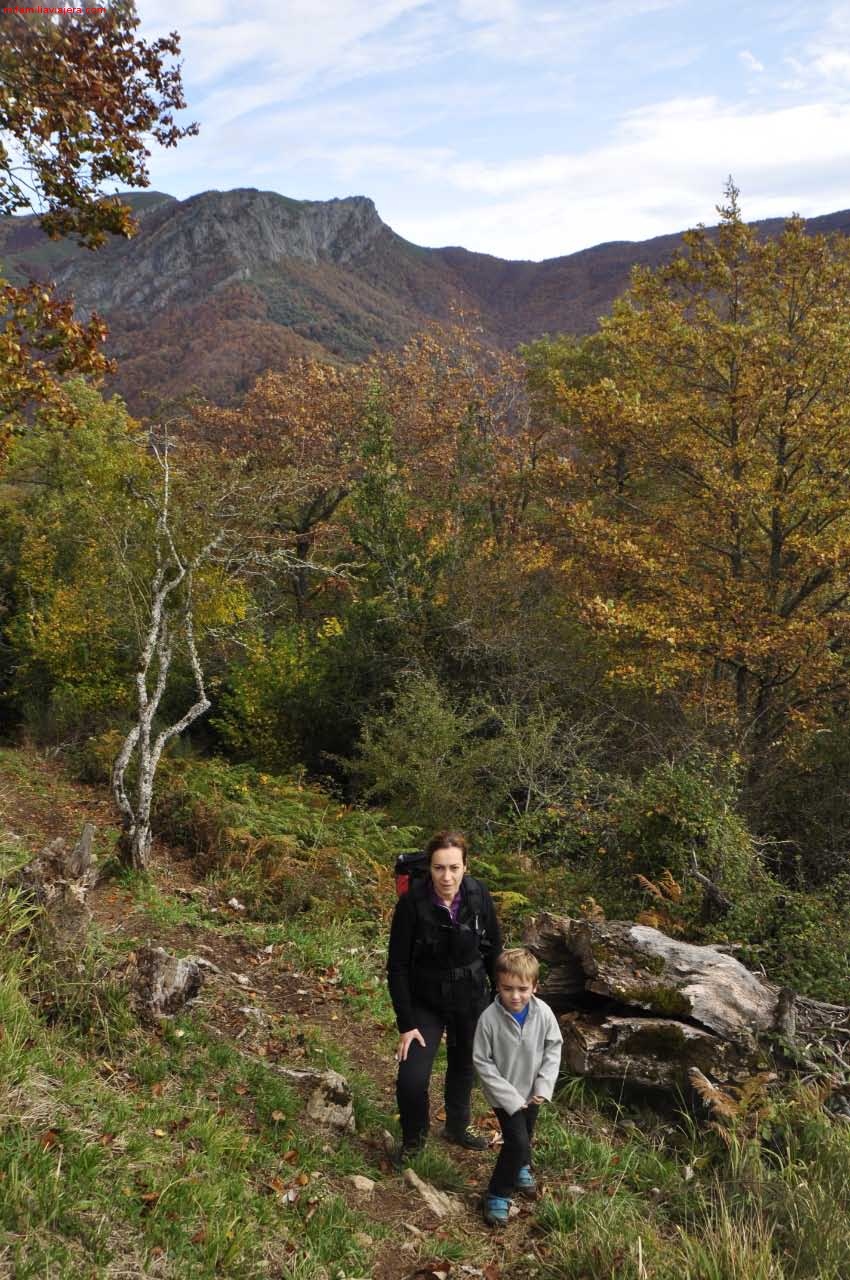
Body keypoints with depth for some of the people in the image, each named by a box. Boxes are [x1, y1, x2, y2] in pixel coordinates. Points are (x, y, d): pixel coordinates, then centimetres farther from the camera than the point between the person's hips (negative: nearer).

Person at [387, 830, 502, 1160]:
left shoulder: (479, 897, -16)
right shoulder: (412, 903, -24)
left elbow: (493, 950, -1)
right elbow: (397, 966, -16)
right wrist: (406, 1024, -15)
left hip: (471, 998, 3)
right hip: (425, 1001, -2)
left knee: (464, 1065, 21)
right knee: (411, 1079, -10)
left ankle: (457, 1127, 49)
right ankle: (414, 1137, 21)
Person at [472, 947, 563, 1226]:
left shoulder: (543, 1013, -20)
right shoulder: (489, 1018, -28)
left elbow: (553, 1047, -5)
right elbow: (482, 1062, -20)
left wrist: (544, 1086, -12)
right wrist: (510, 1097, -19)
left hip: (531, 1091, 4)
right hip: (504, 1094, -4)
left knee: (526, 1137, 24)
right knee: (517, 1141, -13)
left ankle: (521, 1167, 56)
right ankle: (498, 1194, 10)